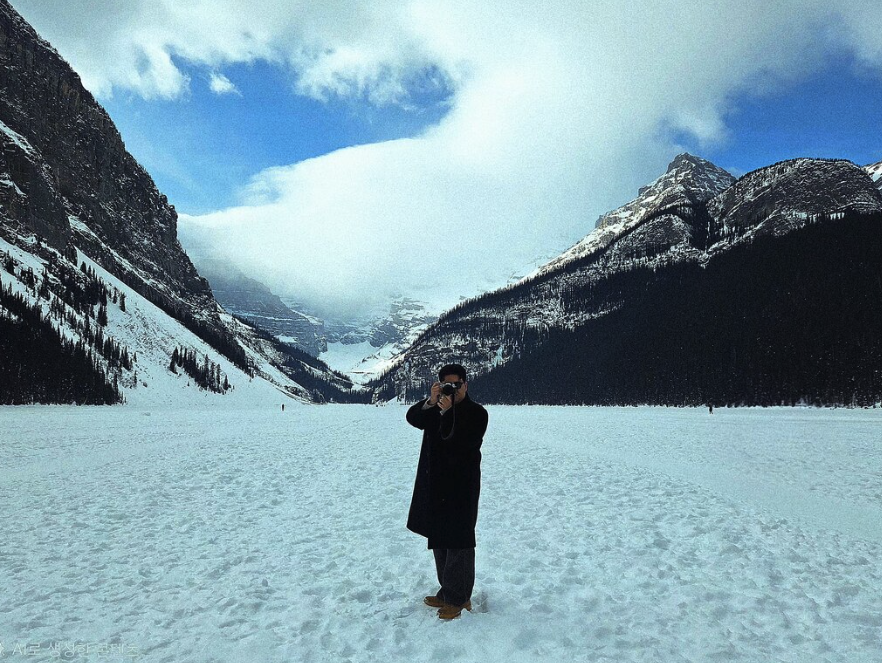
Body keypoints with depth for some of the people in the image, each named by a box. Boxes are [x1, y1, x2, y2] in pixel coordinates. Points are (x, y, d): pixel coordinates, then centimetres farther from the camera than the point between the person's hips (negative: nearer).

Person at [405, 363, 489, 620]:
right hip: (434, 485, 7)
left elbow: (461, 443, -23)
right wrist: (430, 402, -21)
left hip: (461, 488, -7)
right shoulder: (435, 407, 9)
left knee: (458, 543, 0)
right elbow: (413, 418, -6)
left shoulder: (476, 413, -10)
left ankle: (459, 598, 12)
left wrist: (448, 412, -29)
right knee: (439, 541, 16)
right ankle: (447, 592, 29)